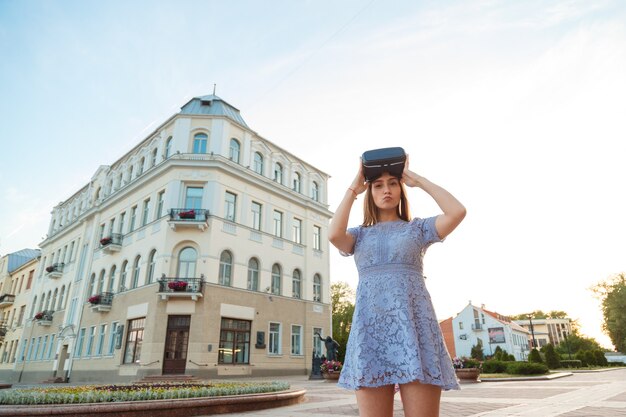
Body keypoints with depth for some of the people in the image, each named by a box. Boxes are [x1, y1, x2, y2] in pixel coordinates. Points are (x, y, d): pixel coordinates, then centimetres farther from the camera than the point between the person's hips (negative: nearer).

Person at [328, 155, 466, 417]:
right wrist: (353, 189, 7)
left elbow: (457, 212, -2)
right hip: (371, 325, 1)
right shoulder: (359, 235, 18)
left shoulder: (417, 228, 15)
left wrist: (416, 179, 8)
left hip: (414, 322, -1)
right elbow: (333, 234, -5)